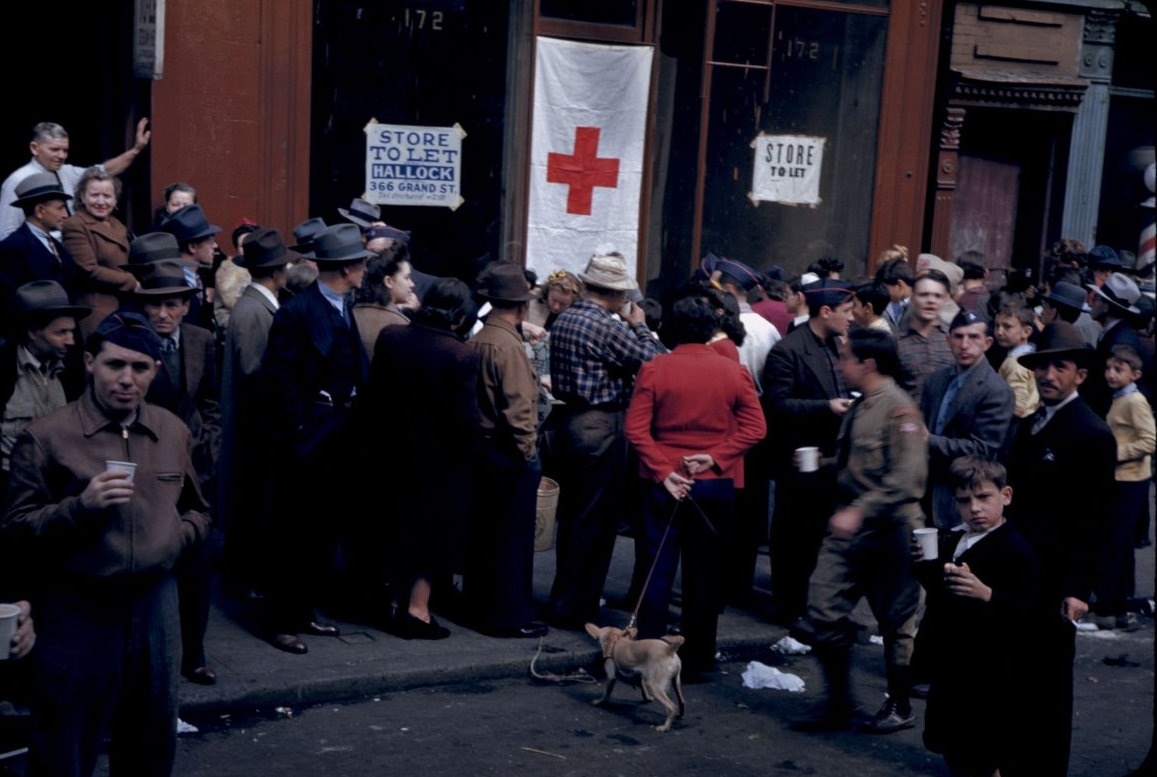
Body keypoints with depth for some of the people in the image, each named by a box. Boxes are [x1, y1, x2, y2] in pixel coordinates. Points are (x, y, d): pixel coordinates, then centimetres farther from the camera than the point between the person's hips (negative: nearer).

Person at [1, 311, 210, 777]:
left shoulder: (173, 432, 7)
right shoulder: (46, 437, -8)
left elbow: (197, 512, 19)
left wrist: (172, 540, -2)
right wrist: (80, 506, -22)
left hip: (156, 604, 4)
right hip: (76, 610, -4)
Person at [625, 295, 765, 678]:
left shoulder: (654, 369, -6)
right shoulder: (734, 371, -1)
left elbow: (635, 427, -11)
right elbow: (755, 427, -7)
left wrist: (663, 471, -11)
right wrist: (715, 457, -10)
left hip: (664, 484, -1)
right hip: (717, 485, 1)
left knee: (658, 571, 8)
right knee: (704, 575, 9)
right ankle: (697, 659, 14)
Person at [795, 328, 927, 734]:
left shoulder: (897, 408, -16)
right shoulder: (860, 407, 12)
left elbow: (906, 476, -23)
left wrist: (860, 510, -27)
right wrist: (827, 463, 7)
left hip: (887, 529, -8)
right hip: (850, 523, 8)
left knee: (894, 619, 6)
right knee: (825, 608, 3)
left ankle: (899, 707, 23)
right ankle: (838, 704, 15)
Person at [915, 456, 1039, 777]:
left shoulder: (1015, 549, -17)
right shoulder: (951, 542, 9)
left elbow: (1024, 609, -24)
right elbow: (937, 589, 18)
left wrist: (986, 594, -38)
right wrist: (923, 564, 0)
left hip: (988, 675, -8)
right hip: (951, 664, 8)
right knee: (951, 747, 19)